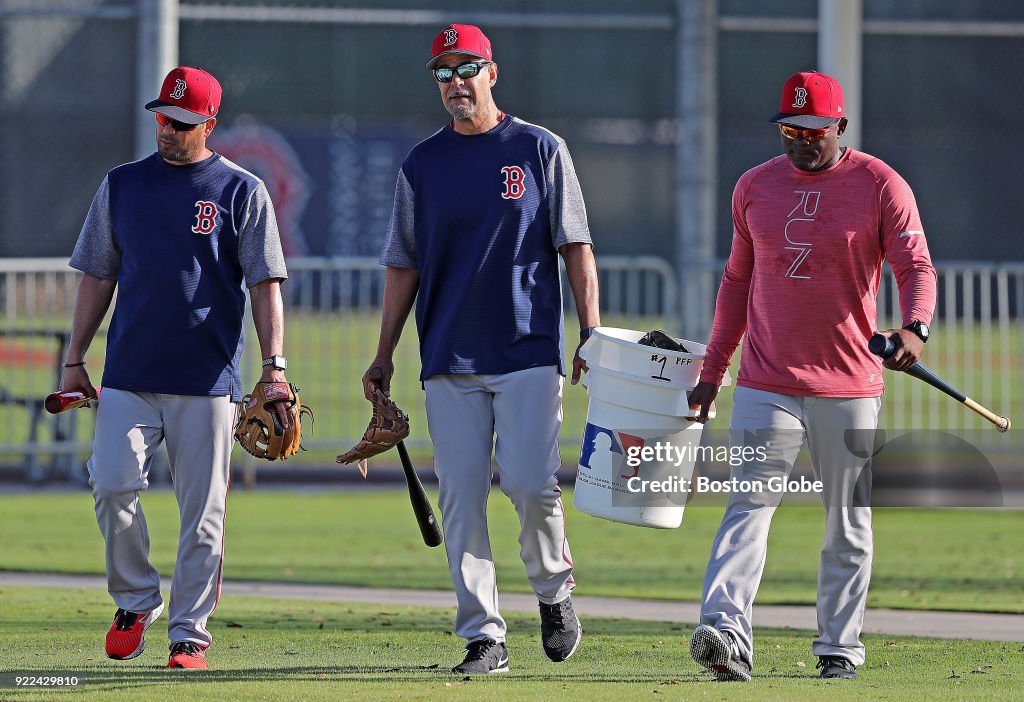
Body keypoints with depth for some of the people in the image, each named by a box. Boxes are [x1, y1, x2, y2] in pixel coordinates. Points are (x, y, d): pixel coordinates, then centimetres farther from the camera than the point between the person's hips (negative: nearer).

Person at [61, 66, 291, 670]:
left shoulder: (242, 192, 3)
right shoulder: (122, 186, 12)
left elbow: (266, 285, 0)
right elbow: (98, 277, 16)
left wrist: (274, 365, -10)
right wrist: (76, 360, 10)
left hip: (208, 380, -2)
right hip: (129, 376, 2)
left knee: (203, 512, -2)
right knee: (113, 486, -12)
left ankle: (190, 634, 6)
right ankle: (136, 603, 8)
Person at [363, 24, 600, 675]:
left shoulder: (540, 149, 4)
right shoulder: (422, 164, 11)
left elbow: (576, 247, 3)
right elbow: (404, 266, 14)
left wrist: (592, 334, -6)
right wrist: (385, 356, 9)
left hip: (529, 352, -3)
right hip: (449, 363, 3)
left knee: (531, 483, -15)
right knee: (461, 499, -2)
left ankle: (554, 588, 13)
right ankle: (484, 637, 2)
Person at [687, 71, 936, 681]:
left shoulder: (880, 185, -2)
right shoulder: (755, 187, 9)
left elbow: (916, 266, -10)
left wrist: (915, 328, -31)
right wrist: (712, 372, 15)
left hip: (850, 385, -2)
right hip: (767, 384, 2)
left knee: (849, 524, 5)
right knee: (750, 507, -12)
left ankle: (839, 647, 14)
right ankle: (726, 633, -24)